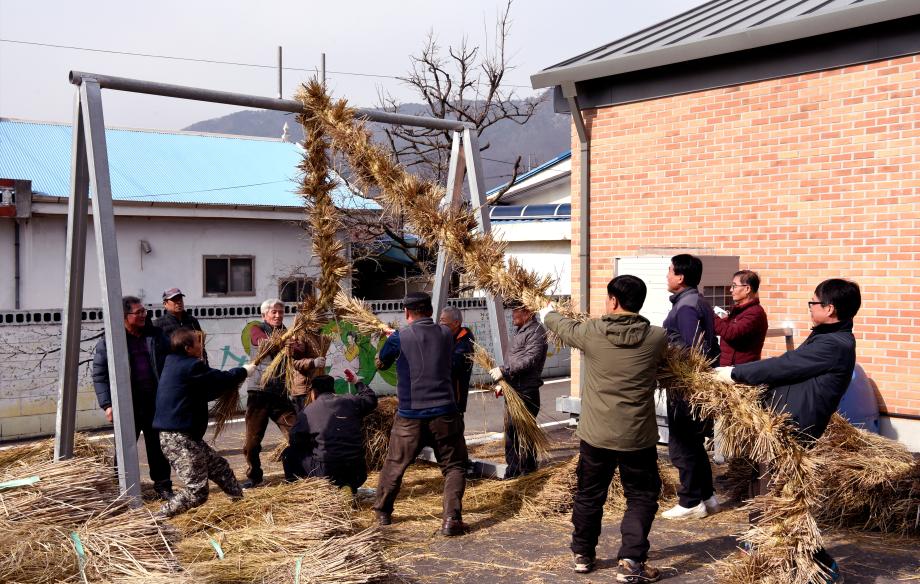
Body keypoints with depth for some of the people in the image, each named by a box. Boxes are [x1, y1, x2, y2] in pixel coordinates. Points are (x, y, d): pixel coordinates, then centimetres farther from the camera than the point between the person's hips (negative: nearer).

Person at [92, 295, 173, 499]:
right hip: (128, 405, -3)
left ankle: (162, 485, 21)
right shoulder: (108, 342, -3)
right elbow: (99, 374, -3)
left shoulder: (156, 336, 7)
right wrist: (107, 404, -10)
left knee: (157, 446, 10)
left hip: (155, 401, 3)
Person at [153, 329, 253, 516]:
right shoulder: (192, 367, -18)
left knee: (218, 466, 20)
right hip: (179, 437, -11)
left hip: (186, 435, 11)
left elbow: (206, 392, 21)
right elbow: (222, 380, -10)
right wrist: (243, 371, 9)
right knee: (197, 491, -7)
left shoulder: (175, 363, 12)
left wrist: (235, 379, 17)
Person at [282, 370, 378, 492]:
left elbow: (294, 440, 8)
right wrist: (358, 382, 42)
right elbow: (371, 399, 28)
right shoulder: (351, 402, 9)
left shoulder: (307, 411, 3)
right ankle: (349, 487, 15)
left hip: (326, 472, -3)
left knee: (290, 453, 18)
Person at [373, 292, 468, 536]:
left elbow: (380, 363, 11)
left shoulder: (399, 337, -5)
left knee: (394, 465, 18)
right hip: (444, 413, 0)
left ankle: (382, 512, 32)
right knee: (454, 466, 9)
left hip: (409, 416, 0)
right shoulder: (446, 334, 3)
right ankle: (451, 519, -6)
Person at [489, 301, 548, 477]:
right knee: (511, 431, 13)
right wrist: (503, 382, 19)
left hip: (526, 393, -10)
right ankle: (513, 470, 21)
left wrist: (503, 371, -26)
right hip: (513, 391, 10)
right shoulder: (519, 331, 19)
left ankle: (527, 469, 4)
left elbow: (529, 360, -25)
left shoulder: (536, 332, -13)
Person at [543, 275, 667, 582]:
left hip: (595, 434, 1)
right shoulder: (657, 338, -9)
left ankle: (582, 554, 33)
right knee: (641, 497, 13)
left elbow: (562, 326, 10)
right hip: (638, 436, -1)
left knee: (589, 495, 19)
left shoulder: (591, 333, -11)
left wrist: (547, 313, 34)